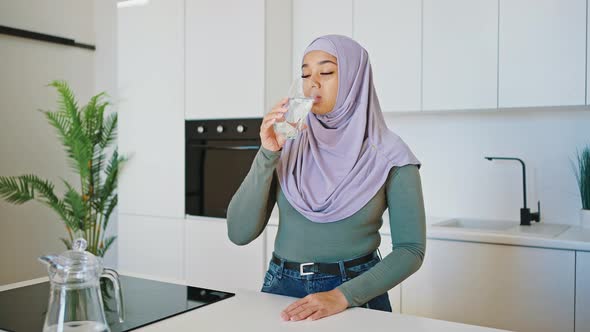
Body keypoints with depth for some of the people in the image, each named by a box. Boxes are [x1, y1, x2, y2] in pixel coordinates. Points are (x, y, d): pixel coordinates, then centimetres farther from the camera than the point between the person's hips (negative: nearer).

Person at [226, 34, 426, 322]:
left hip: (355, 296, -2)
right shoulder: (287, 143, -2)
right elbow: (239, 233, -8)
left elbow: (410, 249, -11)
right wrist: (268, 154, -18)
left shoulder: (388, 155, -8)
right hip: (282, 287, 3)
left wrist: (342, 296, -22)